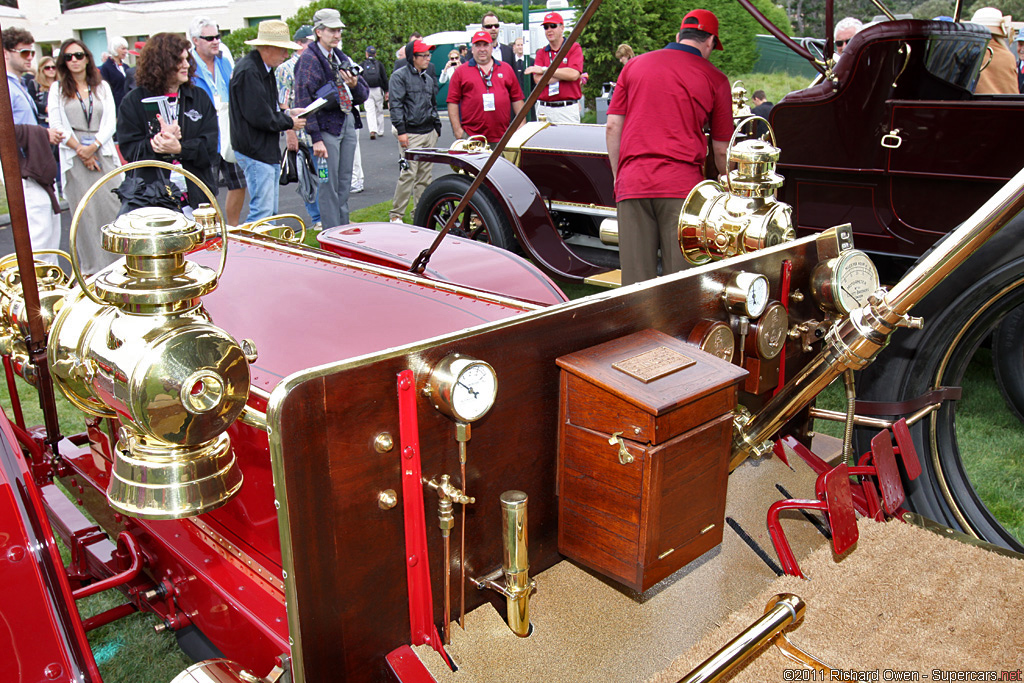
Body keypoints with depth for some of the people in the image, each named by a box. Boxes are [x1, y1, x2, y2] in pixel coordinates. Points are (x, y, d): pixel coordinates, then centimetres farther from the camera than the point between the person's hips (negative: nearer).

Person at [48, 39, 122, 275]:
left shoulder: (102, 86, 13)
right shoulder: (57, 89, 9)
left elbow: (110, 122, 5)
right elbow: (56, 125, 1)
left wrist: (93, 146, -9)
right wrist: (80, 149, -8)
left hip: (103, 153, 1)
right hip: (74, 157, -1)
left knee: (112, 206, -6)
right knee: (84, 212, -3)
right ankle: (92, 268, 1)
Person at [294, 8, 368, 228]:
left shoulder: (342, 58, 15)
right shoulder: (309, 59, -7)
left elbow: (363, 95, 15)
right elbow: (304, 101, -13)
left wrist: (354, 84, -9)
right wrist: (316, 138, -18)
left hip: (348, 124, 7)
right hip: (326, 127, -7)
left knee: (344, 184, 12)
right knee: (329, 185, -5)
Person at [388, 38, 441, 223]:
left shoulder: (428, 79, 19)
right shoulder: (400, 76, -3)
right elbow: (395, 105, -9)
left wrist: (437, 127, 21)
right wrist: (401, 130, -15)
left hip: (429, 133, 7)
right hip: (411, 134, -7)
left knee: (425, 175, 8)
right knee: (408, 174, -12)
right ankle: (396, 215, -4)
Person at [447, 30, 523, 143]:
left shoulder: (506, 68, 16)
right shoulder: (461, 72, 9)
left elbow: (517, 99, 14)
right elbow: (453, 102, 4)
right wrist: (457, 130, -4)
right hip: (471, 136, -2)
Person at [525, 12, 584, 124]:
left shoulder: (574, 48, 5)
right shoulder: (541, 53, 14)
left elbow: (574, 74, -12)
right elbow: (538, 79, -1)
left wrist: (544, 70, -5)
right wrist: (563, 74, -7)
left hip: (568, 110, -3)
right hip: (544, 109, 3)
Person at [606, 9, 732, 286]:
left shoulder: (634, 65, 15)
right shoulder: (715, 79, 8)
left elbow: (612, 127, 11)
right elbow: (721, 150, 11)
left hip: (632, 183, 3)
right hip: (682, 185, -2)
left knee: (635, 279, 4)